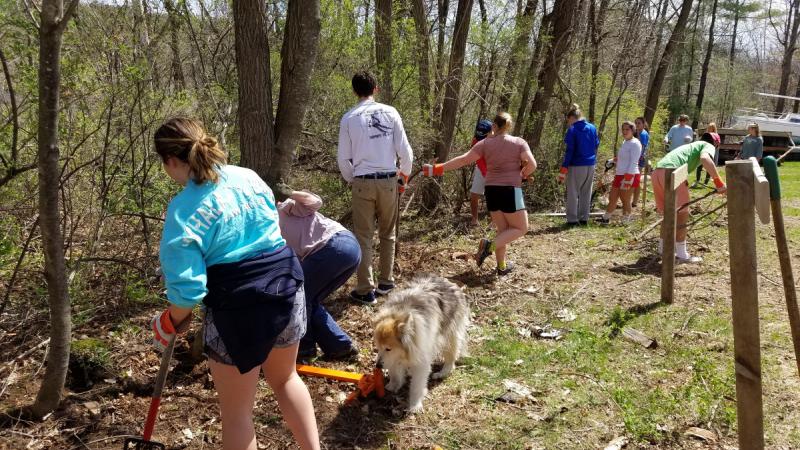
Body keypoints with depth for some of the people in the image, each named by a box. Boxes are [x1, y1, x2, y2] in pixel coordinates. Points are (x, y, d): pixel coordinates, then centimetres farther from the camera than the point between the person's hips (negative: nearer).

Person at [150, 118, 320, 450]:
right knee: (285, 378, 30)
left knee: (236, 409, 14)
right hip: (287, 285, 6)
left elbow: (189, 288, -16)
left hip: (240, 305, -6)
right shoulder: (249, 177, 4)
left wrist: (170, 322, 3)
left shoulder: (184, 210, -15)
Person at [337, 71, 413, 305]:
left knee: (363, 236, 6)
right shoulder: (390, 113, -1)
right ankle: (385, 281, 25)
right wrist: (404, 175, 16)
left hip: (362, 182, -1)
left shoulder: (349, 118, -3)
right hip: (388, 180, 1)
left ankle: (366, 290, 8)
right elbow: (405, 150, -1)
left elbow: (343, 158, 0)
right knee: (387, 234, 17)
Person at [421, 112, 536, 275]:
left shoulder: (485, 143, 2)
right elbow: (532, 164, -10)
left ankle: (502, 266, 18)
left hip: (491, 190, 4)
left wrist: (438, 168, -1)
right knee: (521, 228, 6)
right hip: (511, 190, -4)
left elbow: (463, 160, -4)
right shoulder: (519, 142, -2)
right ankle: (491, 246, -15)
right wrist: (522, 175, 11)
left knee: (502, 229, 17)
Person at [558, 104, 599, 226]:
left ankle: (572, 219, 3)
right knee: (586, 193, 14)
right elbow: (596, 145, 12)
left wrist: (563, 170, -11)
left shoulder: (572, 130, -11)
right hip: (590, 165, 6)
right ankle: (584, 218, 18)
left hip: (576, 166, -5)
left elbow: (569, 151, -14)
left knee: (572, 193, 3)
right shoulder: (593, 128, 6)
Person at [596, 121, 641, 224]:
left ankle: (625, 221, 10)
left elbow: (633, 163, -18)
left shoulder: (635, 143, -12)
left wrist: (627, 180, -22)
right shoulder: (625, 142, 16)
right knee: (612, 198, 15)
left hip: (629, 176, -9)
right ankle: (606, 218, 26)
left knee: (625, 201, -1)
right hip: (620, 175, 9)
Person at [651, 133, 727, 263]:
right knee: (681, 214, 2)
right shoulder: (708, 146, 14)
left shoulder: (690, 146, 38)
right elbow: (705, 158, -11)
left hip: (657, 172, 8)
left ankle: (663, 247, 33)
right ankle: (682, 255, 7)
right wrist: (719, 182, -14)